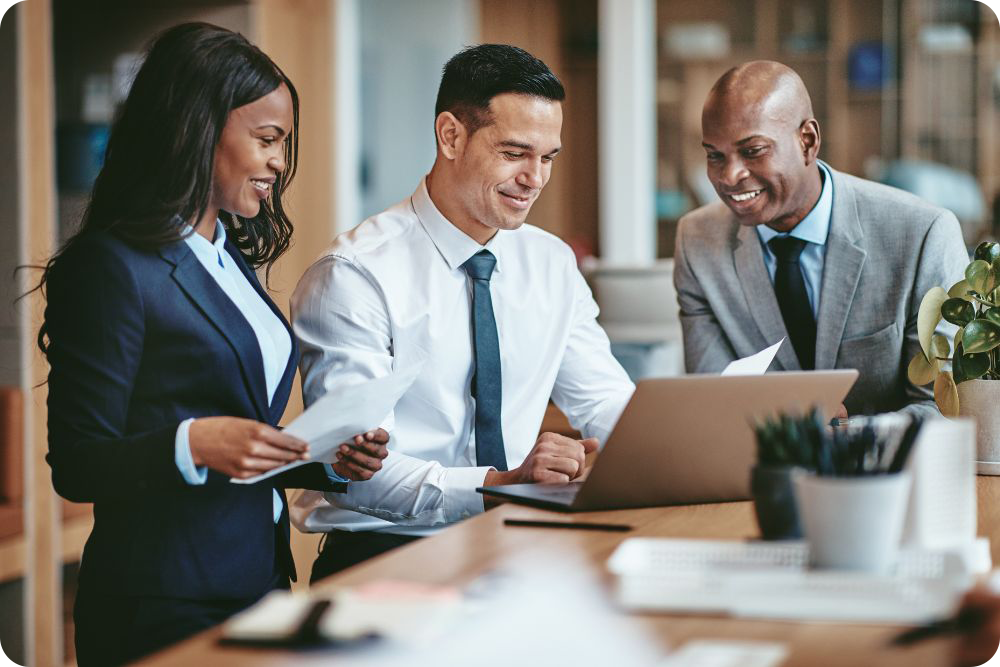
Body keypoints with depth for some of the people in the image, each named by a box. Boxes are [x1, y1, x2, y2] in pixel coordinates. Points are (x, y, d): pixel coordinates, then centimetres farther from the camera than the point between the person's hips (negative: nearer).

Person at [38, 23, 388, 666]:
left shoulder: (234, 260, 15)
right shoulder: (112, 268, -12)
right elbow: (76, 466, -15)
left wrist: (332, 461, 1)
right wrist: (194, 444, -30)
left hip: (261, 581, 8)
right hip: (167, 608, -8)